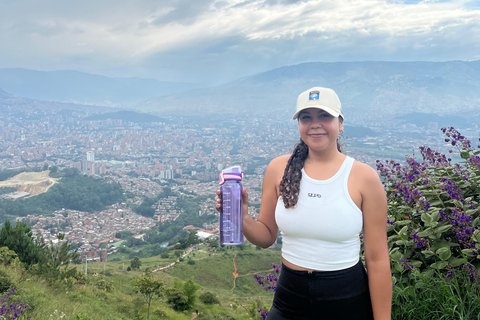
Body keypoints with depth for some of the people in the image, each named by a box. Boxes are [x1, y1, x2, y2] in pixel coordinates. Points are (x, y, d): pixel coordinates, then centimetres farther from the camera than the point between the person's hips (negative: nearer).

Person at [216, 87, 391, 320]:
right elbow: (267, 236, 4)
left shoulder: (363, 178, -12)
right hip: (290, 294, 2)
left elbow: (377, 259, -8)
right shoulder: (279, 169, -4)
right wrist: (241, 219, -16)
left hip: (347, 301, -2)